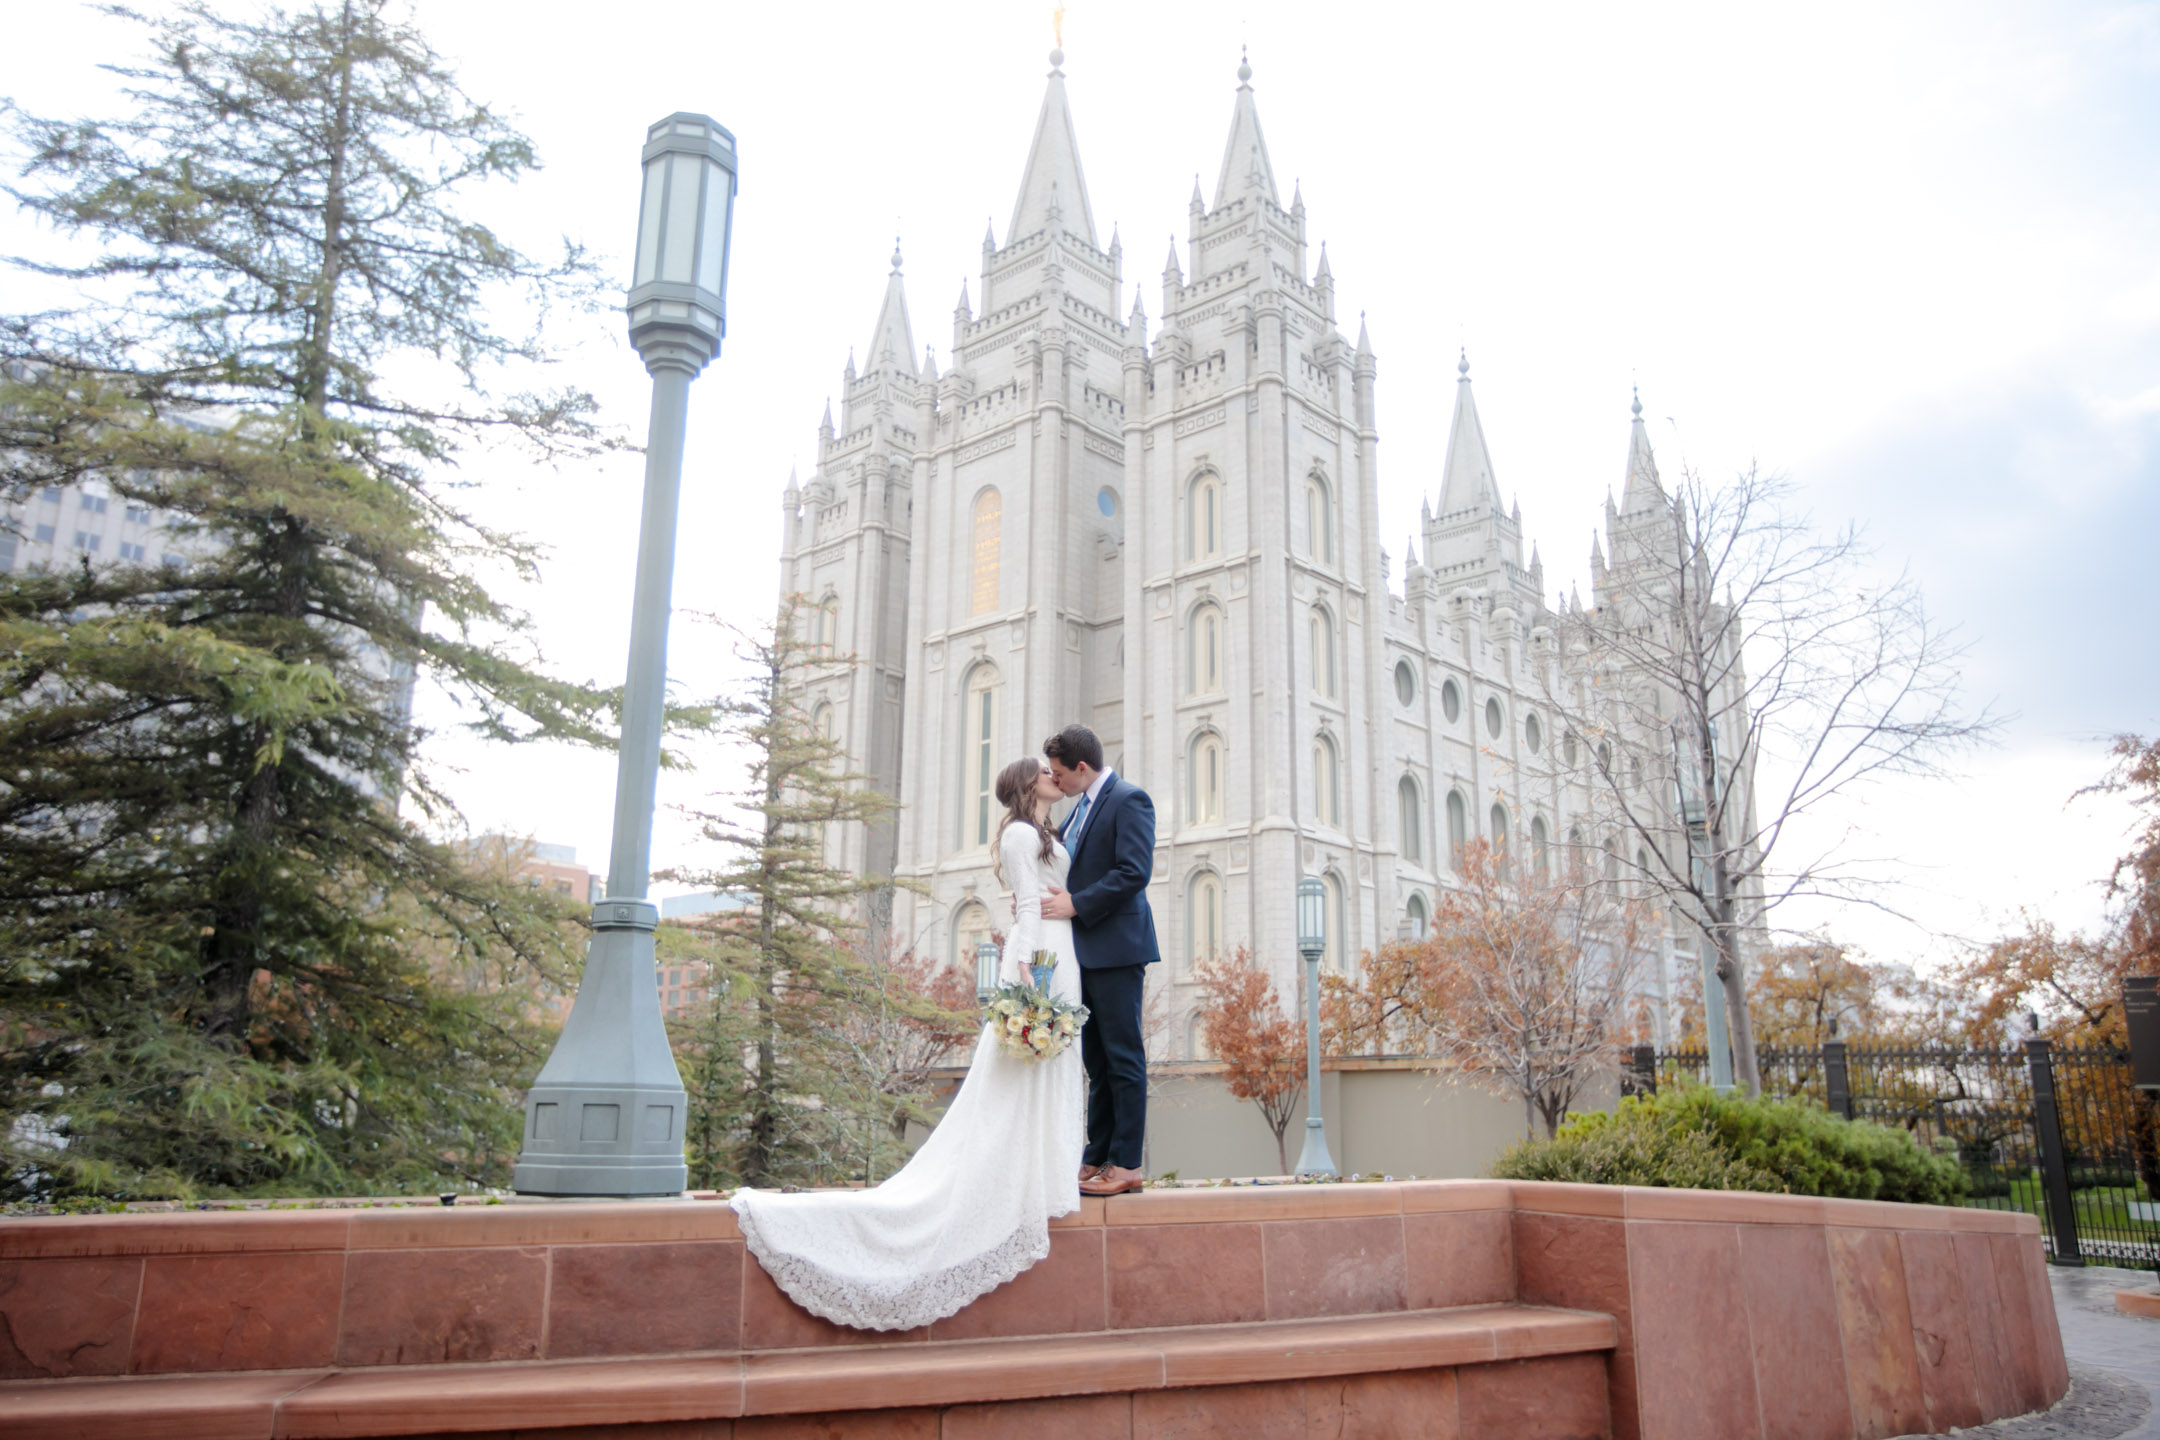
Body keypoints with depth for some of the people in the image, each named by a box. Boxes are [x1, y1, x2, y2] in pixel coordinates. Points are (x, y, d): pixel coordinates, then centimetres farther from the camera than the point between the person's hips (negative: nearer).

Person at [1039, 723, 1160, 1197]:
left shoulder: (1129, 800, -9)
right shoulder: (1080, 807, 19)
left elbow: (1134, 872, -19)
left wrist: (1077, 904, -18)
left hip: (1116, 949, -9)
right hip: (1086, 952, 9)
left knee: (1123, 1058, -4)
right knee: (1097, 1060, 12)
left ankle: (1126, 1164, 1)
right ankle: (1097, 1159, 18)